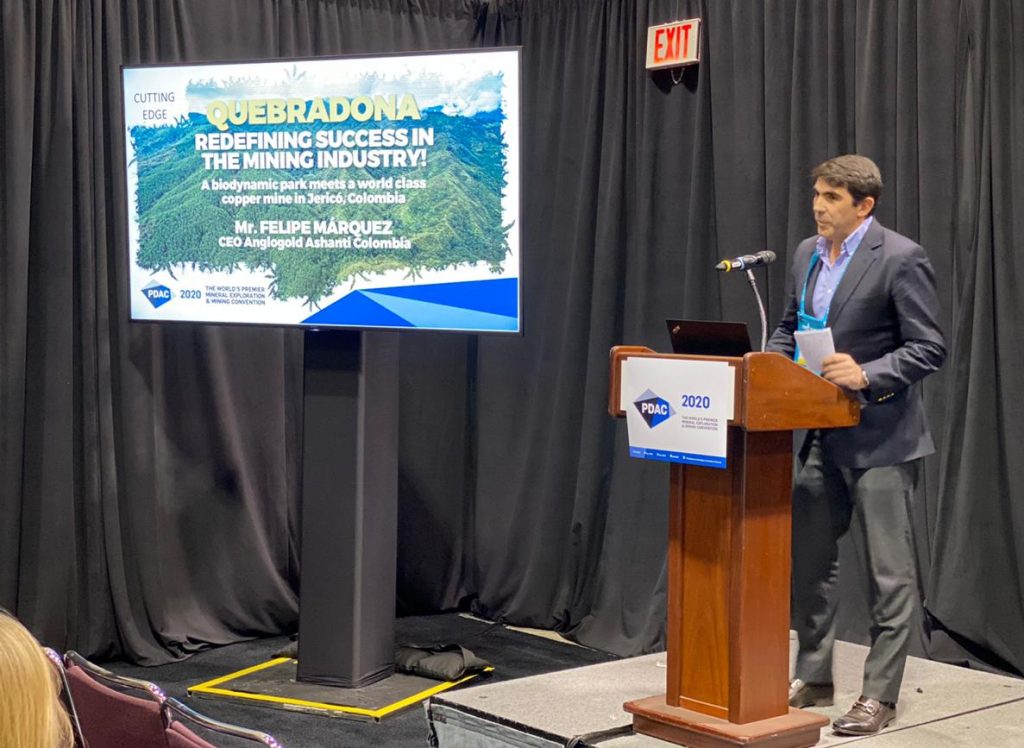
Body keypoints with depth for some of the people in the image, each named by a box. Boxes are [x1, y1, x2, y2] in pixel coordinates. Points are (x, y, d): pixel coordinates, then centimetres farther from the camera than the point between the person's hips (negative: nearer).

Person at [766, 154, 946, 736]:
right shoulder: (808, 254, 9)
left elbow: (929, 349, -15)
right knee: (809, 561, 15)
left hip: (880, 437, -8)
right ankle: (814, 678, 29)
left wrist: (867, 374, -27)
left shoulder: (900, 258, -13)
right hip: (823, 434, 8)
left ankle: (881, 695, 10)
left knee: (888, 573, 1)